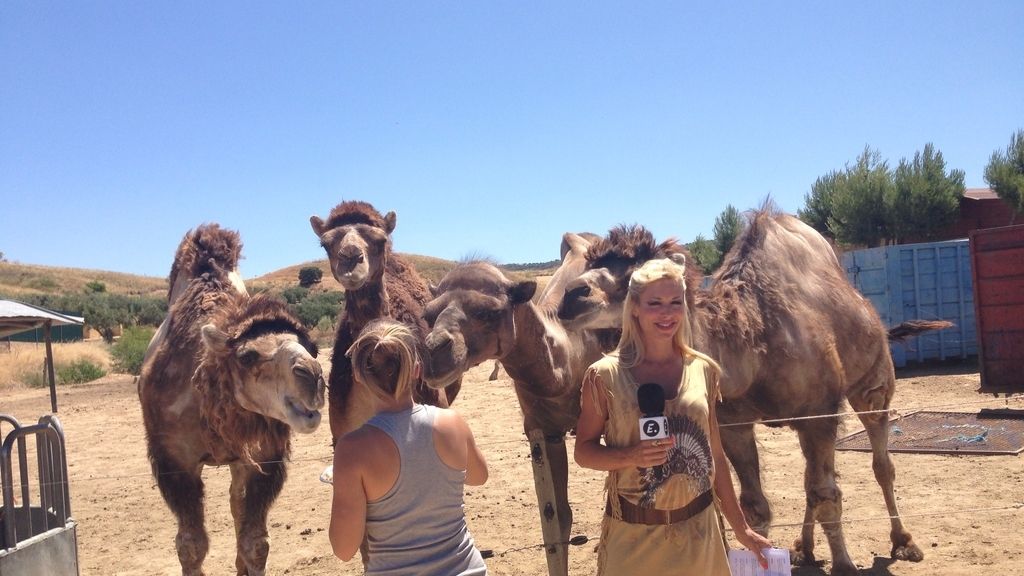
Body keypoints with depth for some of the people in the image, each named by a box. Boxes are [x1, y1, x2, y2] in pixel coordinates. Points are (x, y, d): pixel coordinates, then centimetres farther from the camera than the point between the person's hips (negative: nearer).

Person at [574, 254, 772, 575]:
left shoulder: (704, 369, 0)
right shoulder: (605, 375, -9)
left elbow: (714, 453, 9)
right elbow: (583, 451, -2)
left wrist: (741, 528, 13)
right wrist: (632, 456, -20)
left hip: (697, 532, 3)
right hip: (632, 535, -3)